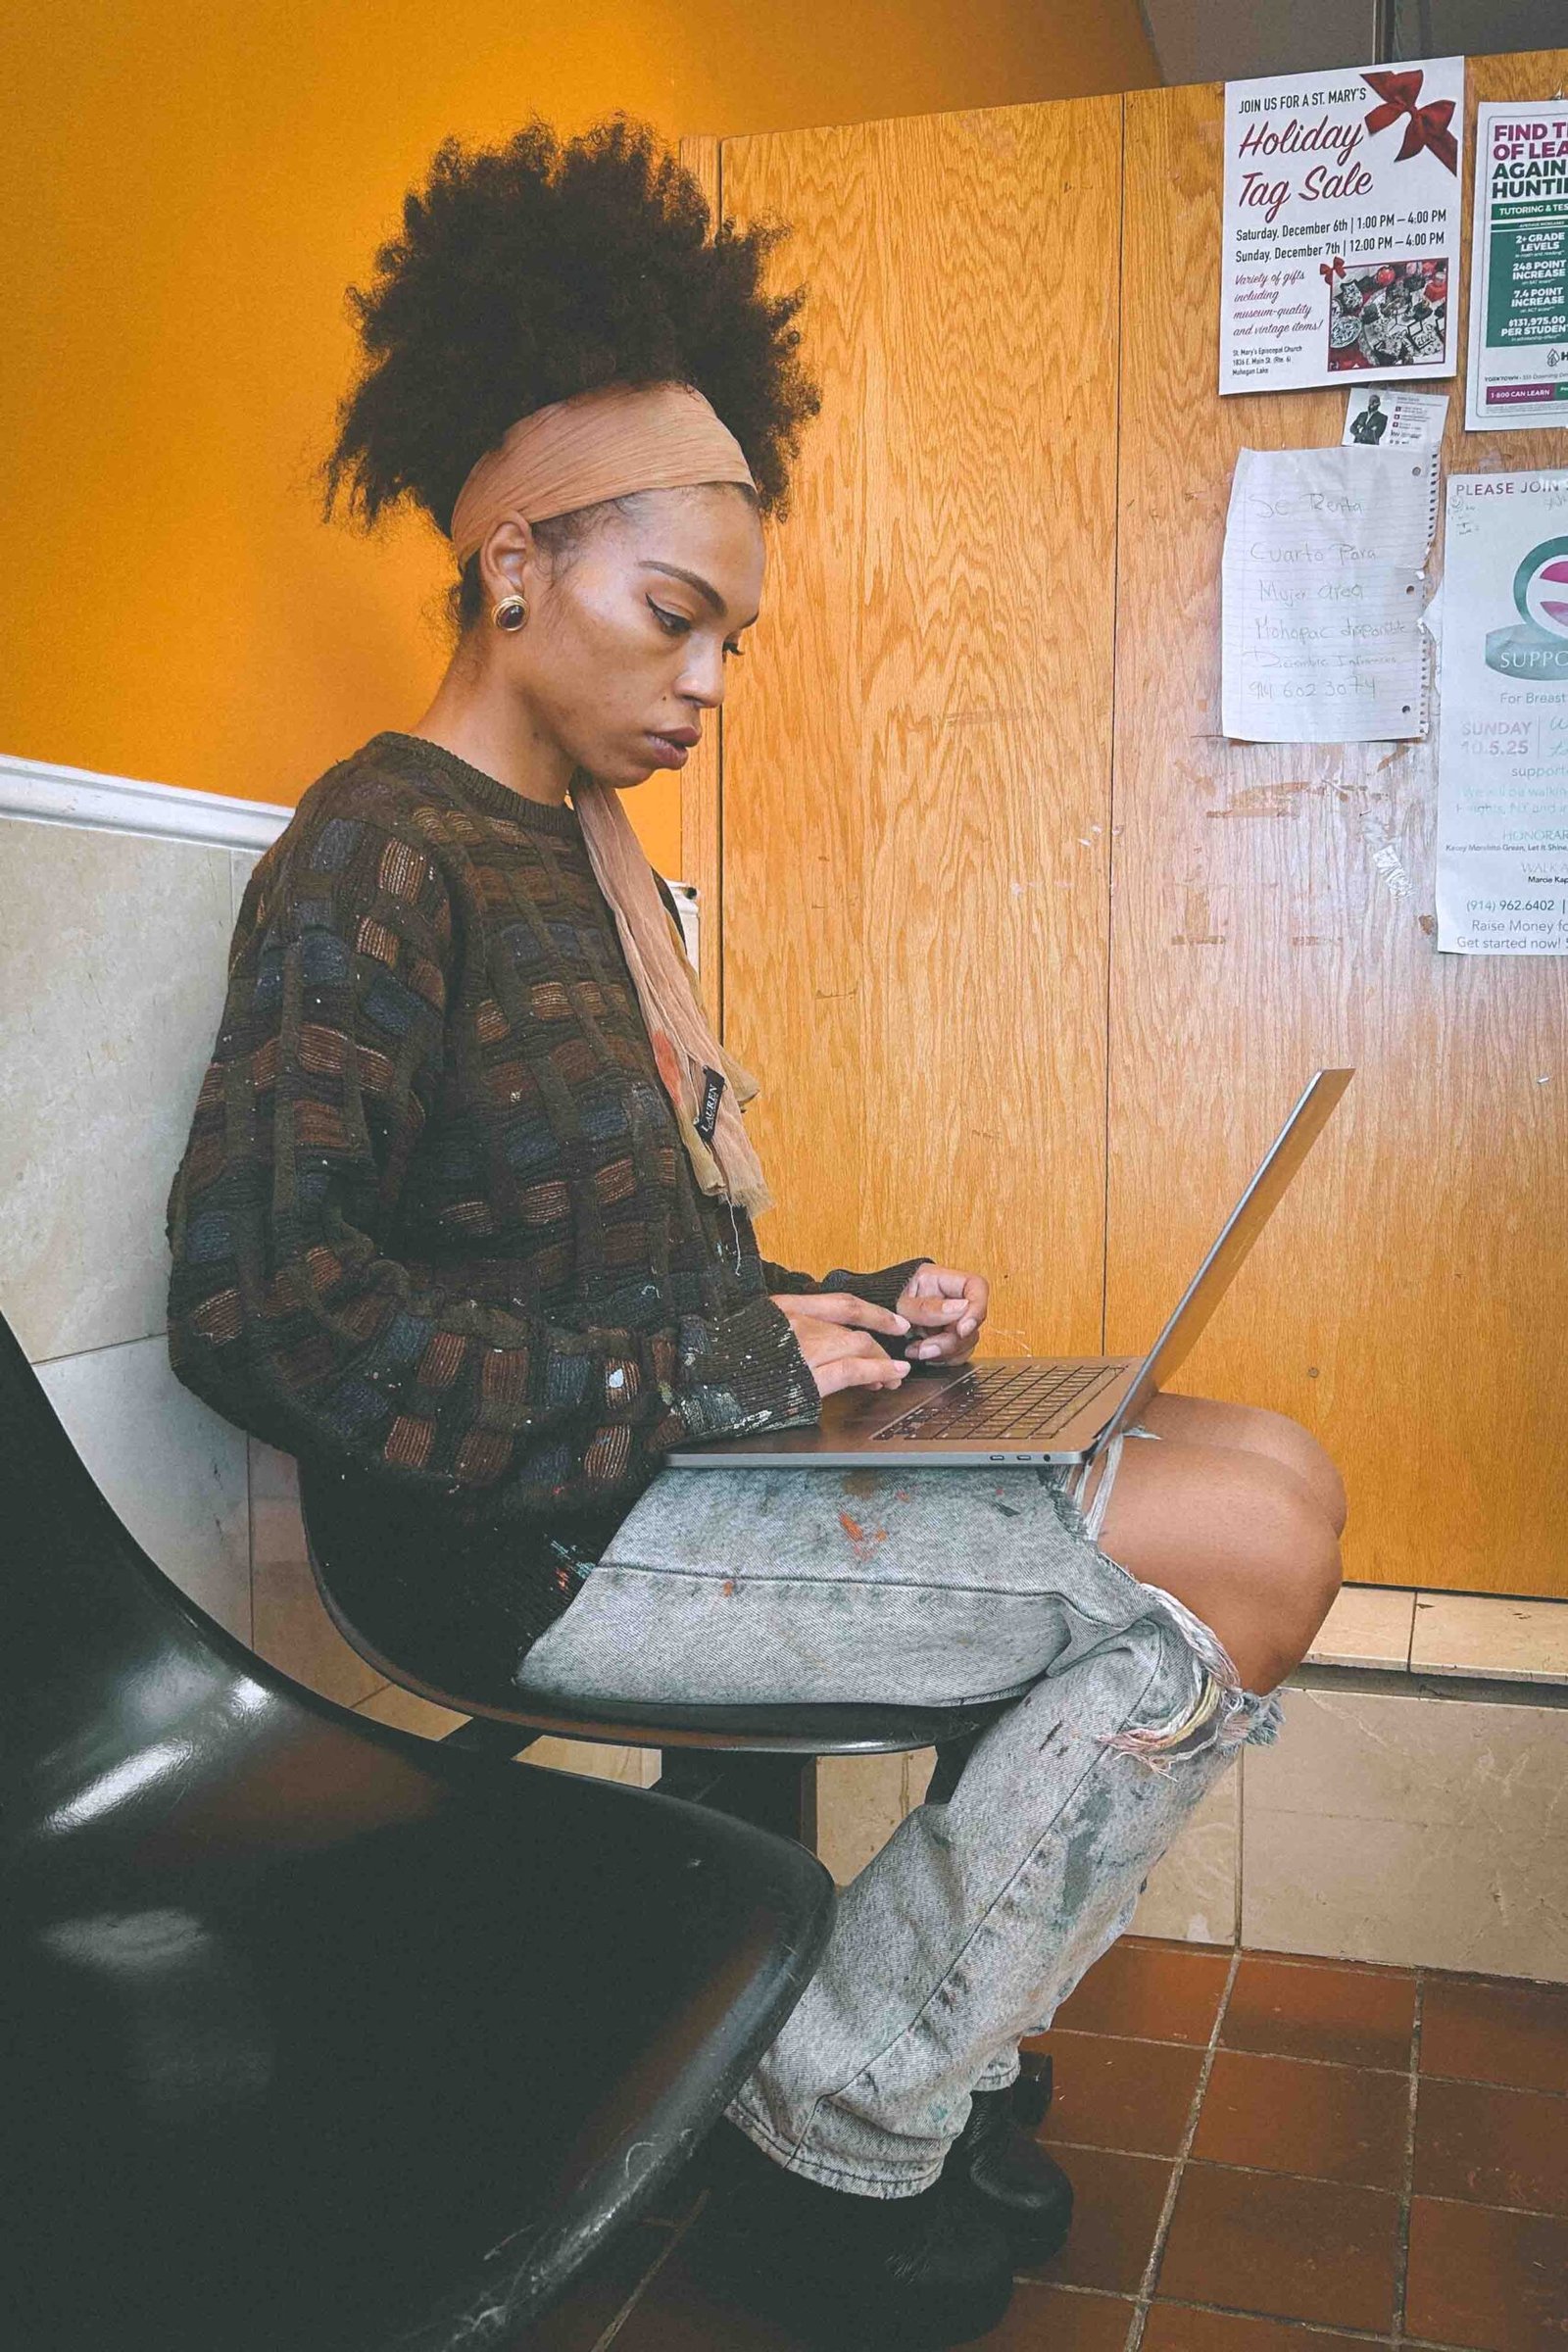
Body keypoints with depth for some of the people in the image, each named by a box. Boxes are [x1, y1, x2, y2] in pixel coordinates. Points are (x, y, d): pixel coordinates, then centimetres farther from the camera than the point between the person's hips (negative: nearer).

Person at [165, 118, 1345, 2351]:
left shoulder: (591, 855, 19)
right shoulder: (382, 850, -9)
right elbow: (256, 1304, -19)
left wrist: (843, 1316, 4)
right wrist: (711, 1376, -17)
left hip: (685, 1468, 9)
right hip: (552, 1540, -9)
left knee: (1276, 1475, 0)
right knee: (1238, 1554, -18)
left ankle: (929, 2036, 10)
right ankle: (839, 2144, 1)